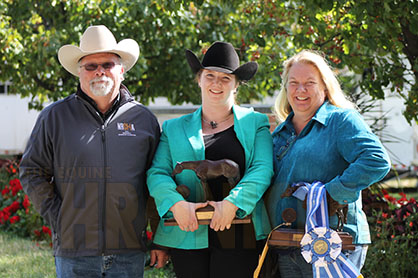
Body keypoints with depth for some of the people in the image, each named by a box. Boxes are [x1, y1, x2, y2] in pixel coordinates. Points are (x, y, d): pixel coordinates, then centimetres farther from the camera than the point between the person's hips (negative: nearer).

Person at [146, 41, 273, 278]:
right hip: (187, 236, 2)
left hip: (238, 235, -2)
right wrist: (177, 204, -14)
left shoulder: (256, 123, 12)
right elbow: (157, 173, 6)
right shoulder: (174, 128, 16)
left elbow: (262, 170, -1)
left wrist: (232, 204, -17)